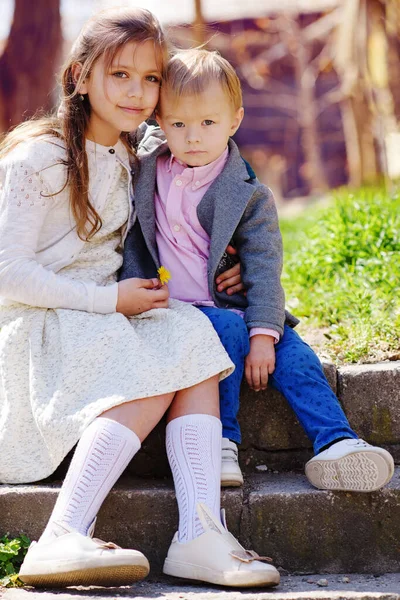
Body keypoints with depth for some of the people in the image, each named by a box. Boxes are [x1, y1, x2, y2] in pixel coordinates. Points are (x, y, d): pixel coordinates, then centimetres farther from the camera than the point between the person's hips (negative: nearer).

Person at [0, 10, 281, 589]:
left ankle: (200, 532, -36)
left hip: (105, 315, 6)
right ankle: (61, 539, -40)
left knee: (189, 333, -22)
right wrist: (110, 300, -18)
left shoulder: (129, 159, 14)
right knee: (153, 375, -29)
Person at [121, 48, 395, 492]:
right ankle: (219, 441, -30)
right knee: (228, 329, -30)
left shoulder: (249, 197, -5)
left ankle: (334, 443, -23)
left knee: (291, 352, -21)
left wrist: (263, 333, -22)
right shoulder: (145, 162, 4)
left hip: (231, 304, 1)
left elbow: (263, 268, -10)